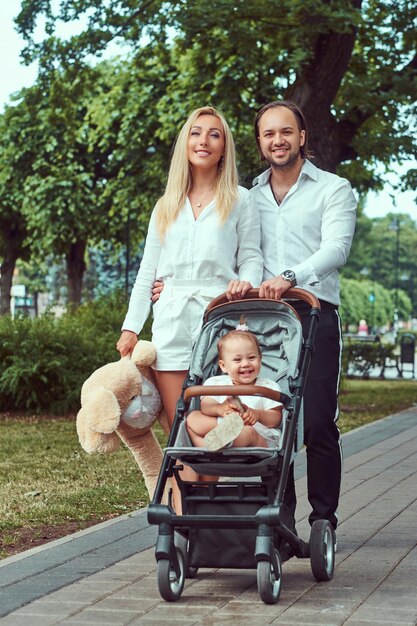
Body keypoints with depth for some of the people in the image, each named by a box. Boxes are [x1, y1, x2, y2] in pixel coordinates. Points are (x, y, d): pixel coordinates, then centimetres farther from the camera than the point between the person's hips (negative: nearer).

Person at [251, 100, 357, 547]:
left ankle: (323, 519, 3)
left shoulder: (334, 190, 5)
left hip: (315, 314, -3)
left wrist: (290, 276, -28)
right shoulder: (250, 197, 18)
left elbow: (336, 248, -11)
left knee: (318, 422, -7)